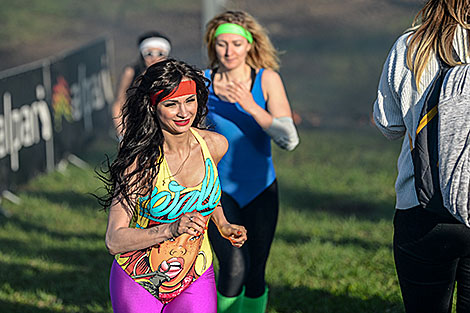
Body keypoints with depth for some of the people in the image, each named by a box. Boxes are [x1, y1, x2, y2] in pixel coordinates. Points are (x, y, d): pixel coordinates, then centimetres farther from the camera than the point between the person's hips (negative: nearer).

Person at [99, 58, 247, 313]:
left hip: (196, 282, 3)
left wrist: (223, 225, 5)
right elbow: (114, 241, -24)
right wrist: (171, 229, -36)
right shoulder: (140, 160, -21)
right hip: (138, 283, -3)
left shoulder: (215, 146, -6)